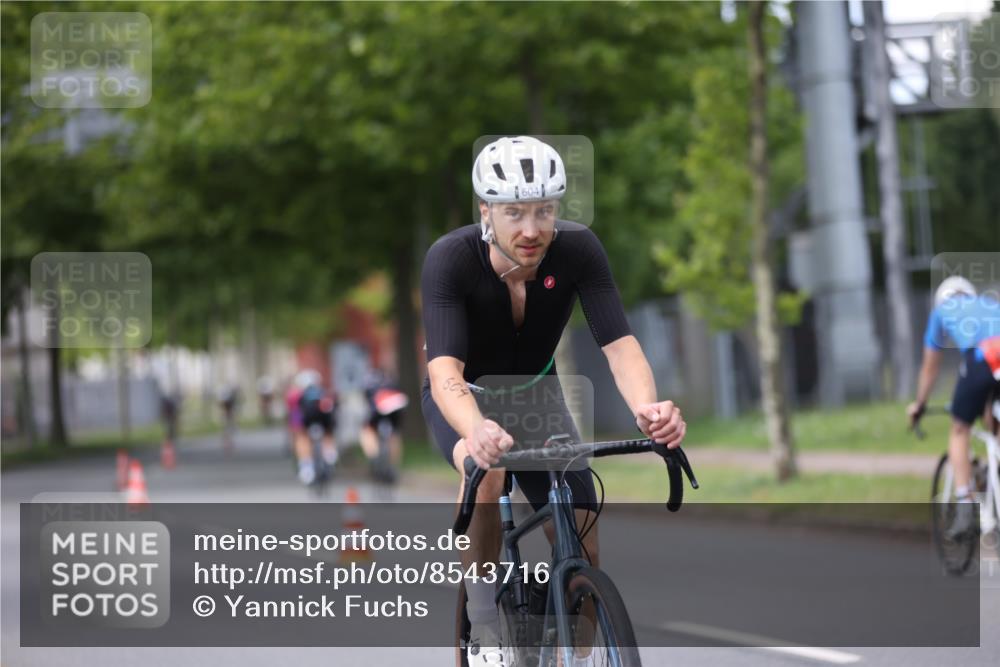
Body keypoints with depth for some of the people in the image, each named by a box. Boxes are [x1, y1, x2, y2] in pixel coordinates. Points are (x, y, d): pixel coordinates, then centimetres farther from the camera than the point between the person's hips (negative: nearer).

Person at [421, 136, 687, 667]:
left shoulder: (578, 250, -27)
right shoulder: (450, 258, -34)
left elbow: (619, 344, -35)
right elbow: (444, 370, -45)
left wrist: (648, 409, -57)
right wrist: (476, 429, -67)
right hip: (464, 398, -3)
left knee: (581, 544, -8)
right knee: (487, 468, -37)